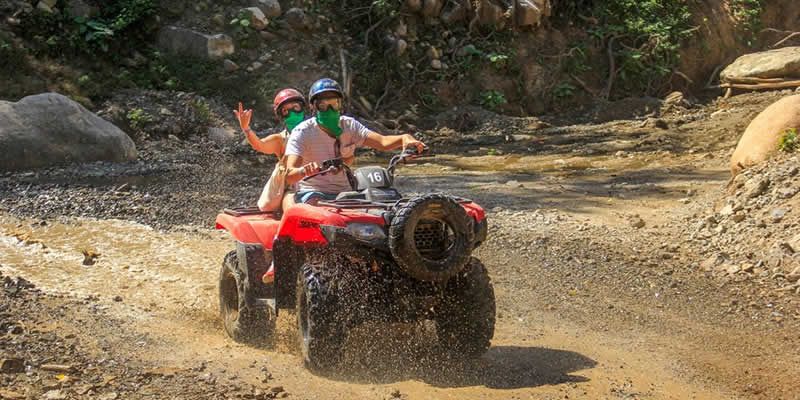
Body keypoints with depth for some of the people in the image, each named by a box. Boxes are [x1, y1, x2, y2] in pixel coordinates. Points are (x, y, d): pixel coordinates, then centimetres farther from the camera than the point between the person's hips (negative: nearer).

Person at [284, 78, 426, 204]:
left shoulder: (349, 125, 3)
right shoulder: (302, 132, -10)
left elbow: (382, 142, -12)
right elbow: (289, 176, -23)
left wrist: (404, 138, -35)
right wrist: (304, 171, -48)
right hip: (312, 194, -4)